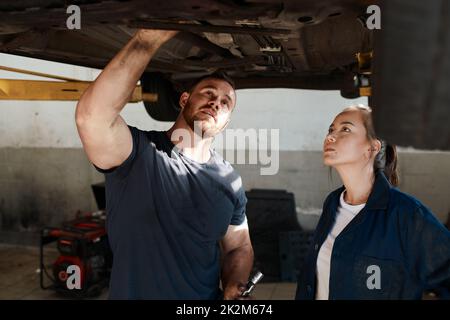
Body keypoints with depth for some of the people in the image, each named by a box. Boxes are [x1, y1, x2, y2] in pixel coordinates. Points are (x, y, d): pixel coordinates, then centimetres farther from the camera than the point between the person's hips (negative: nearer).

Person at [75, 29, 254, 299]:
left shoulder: (230, 181, -1)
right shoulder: (138, 152, -15)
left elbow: (239, 247, 7)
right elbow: (92, 116, -34)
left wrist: (233, 290, -12)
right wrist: (148, 40, -34)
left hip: (210, 296, 4)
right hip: (132, 293, -3)